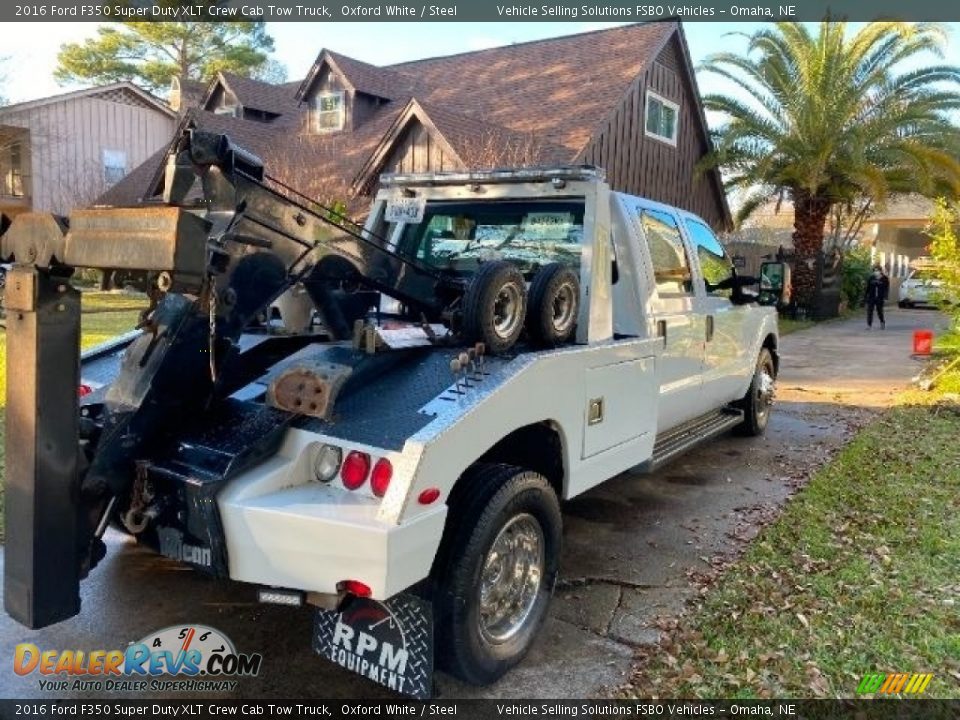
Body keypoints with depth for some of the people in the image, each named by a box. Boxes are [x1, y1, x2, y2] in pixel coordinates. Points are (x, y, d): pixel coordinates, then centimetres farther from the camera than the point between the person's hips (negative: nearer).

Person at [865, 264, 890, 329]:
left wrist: (885, 297, -11)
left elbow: (887, 289, -3)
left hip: (880, 298, -2)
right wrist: (865, 296, 7)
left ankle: (882, 322, 31)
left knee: (879, 311, 6)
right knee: (869, 311, -4)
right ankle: (869, 325, -1)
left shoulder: (885, 279, -2)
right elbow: (867, 288, 8)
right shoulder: (871, 278, 3)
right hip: (871, 298, 2)